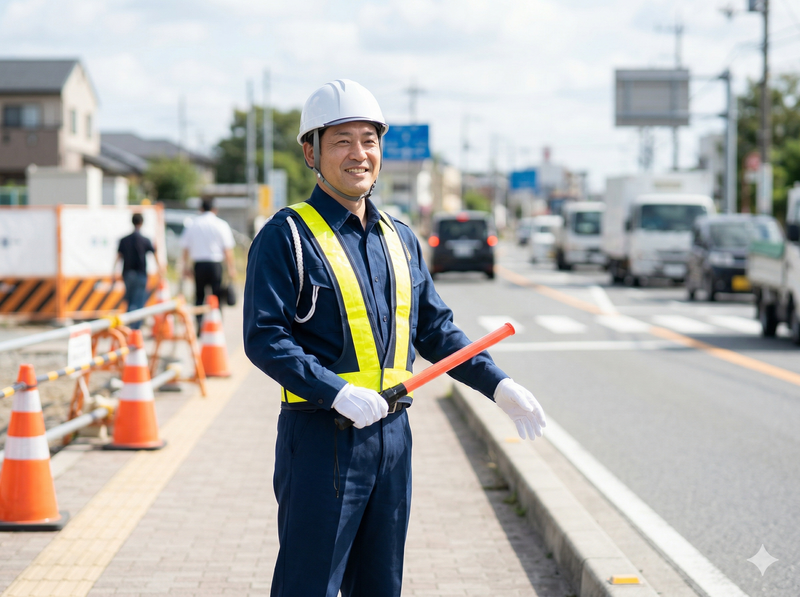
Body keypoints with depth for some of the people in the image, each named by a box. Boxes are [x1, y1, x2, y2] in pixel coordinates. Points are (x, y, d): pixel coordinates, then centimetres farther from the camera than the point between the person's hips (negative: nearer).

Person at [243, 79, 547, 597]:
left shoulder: (401, 240, 14)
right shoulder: (287, 237, -6)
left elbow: (436, 330, 18)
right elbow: (264, 339, -14)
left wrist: (498, 385, 6)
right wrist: (340, 394, -23)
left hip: (392, 436, 6)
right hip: (319, 437, -6)